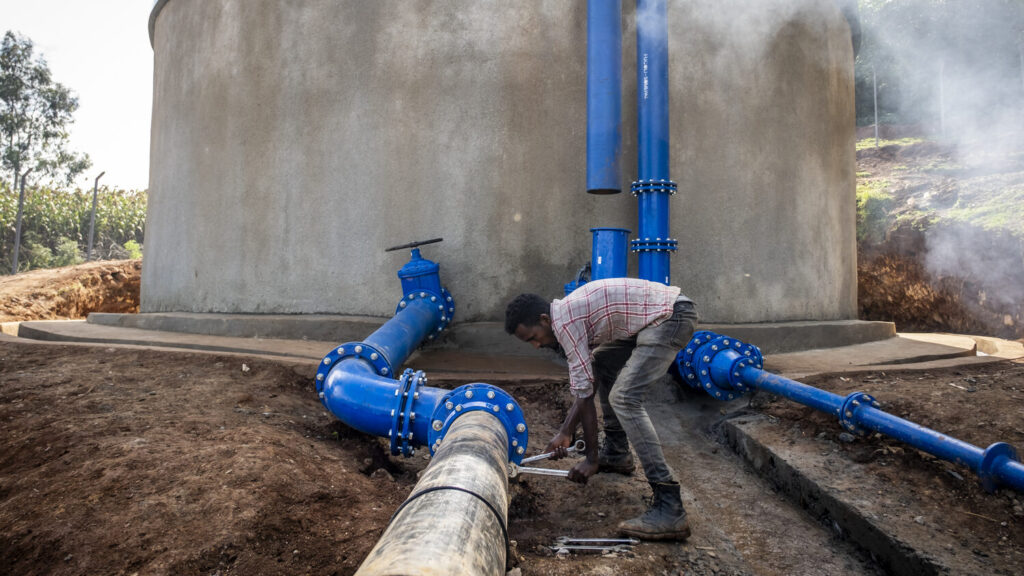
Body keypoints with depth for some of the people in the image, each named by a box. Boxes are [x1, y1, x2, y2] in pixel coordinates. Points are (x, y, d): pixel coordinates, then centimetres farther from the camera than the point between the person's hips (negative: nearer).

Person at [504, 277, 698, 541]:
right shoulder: (567, 312, 12)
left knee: (624, 399, -19)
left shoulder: (565, 321, -17)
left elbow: (584, 393, -16)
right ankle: (616, 453, 32)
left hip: (671, 316, -11)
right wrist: (565, 432, 13)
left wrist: (592, 458, -10)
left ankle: (669, 508, -21)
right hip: (657, 317, 11)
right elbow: (588, 381, 16)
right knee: (600, 363, 23)